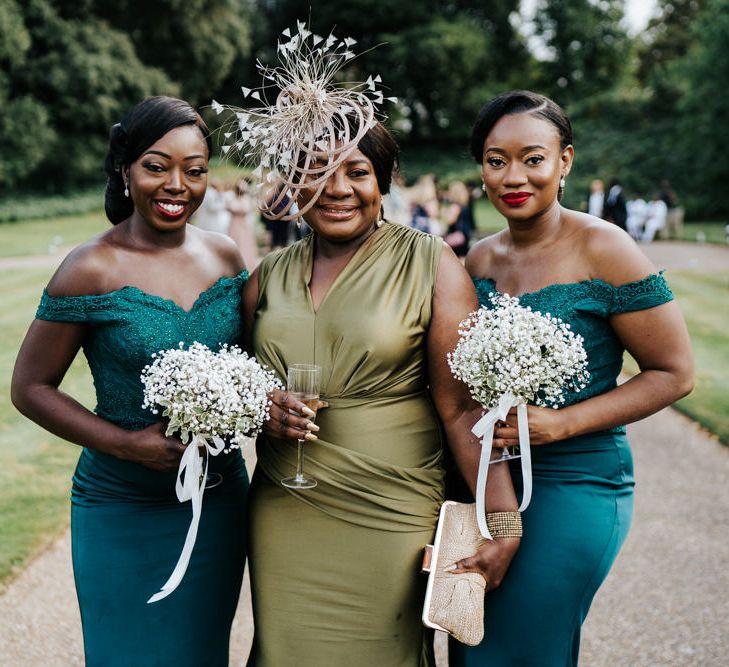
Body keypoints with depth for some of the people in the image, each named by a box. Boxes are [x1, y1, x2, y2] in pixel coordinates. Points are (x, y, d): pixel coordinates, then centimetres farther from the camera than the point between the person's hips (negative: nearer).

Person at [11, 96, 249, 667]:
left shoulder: (226, 257, 1)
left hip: (220, 502, 5)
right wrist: (126, 444, -19)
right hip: (125, 512, -4)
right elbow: (31, 388, -8)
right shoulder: (91, 270, -13)